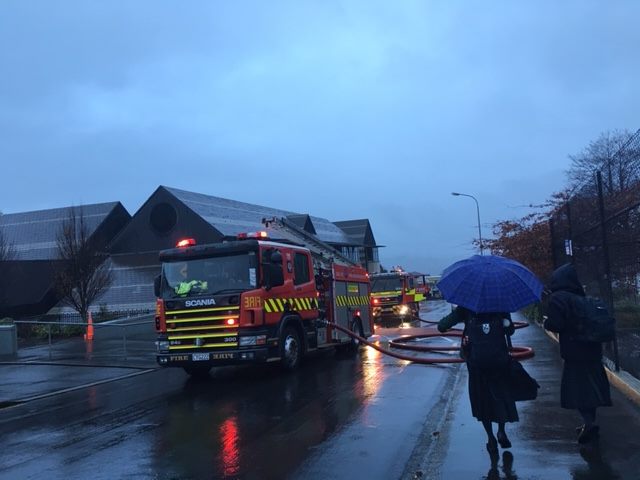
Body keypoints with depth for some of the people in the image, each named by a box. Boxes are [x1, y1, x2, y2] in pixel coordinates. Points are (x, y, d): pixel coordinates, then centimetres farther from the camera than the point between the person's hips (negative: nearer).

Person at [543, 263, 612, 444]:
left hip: (574, 351, -7)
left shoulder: (556, 298, -12)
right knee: (589, 387, 16)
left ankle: (589, 423, -11)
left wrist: (547, 322, 1)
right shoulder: (579, 297, 11)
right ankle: (590, 423, 24)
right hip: (591, 348, 7)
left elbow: (556, 325, -18)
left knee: (575, 390, -1)